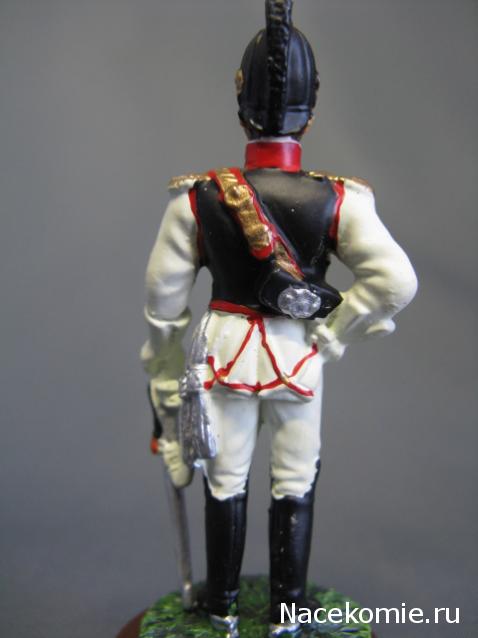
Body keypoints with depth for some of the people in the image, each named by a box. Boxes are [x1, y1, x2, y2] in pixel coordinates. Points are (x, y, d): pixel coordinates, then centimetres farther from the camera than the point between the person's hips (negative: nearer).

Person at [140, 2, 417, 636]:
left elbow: (163, 298, -4)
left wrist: (166, 382, 9)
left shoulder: (199, 196, -10)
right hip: (299, 357, 0)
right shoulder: (338, 198, -13)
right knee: (295, 488, 16)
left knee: (225, 486, 16)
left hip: (225, 353, 1)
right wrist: (331, 334, -5)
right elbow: (397, 280, -17)